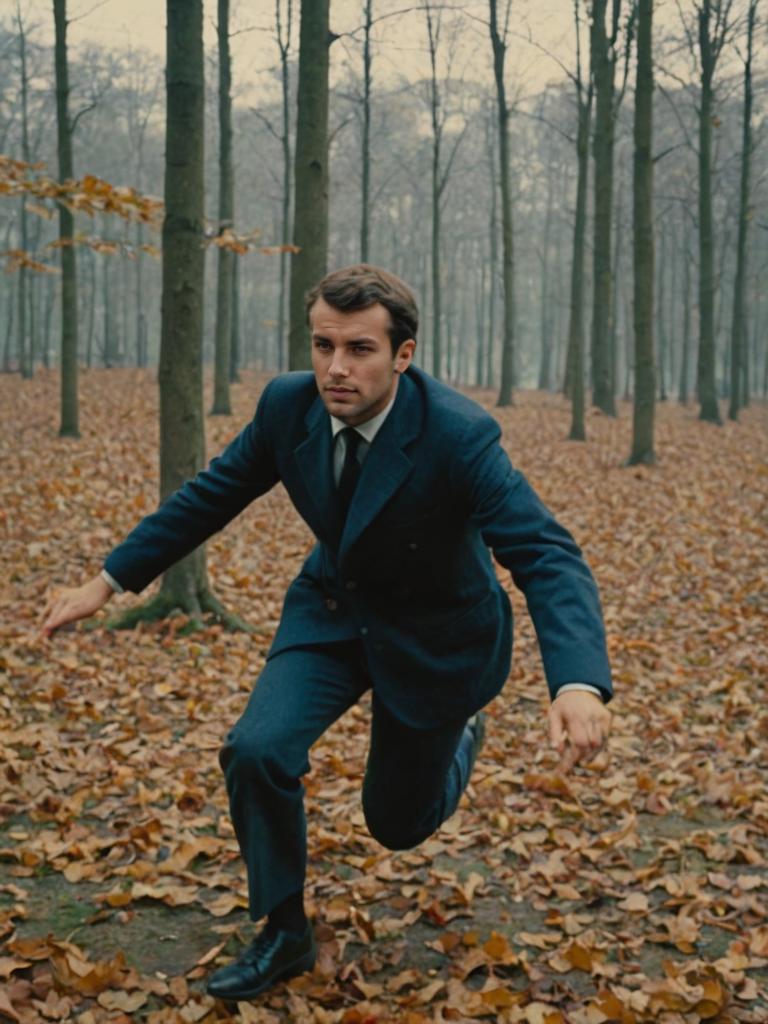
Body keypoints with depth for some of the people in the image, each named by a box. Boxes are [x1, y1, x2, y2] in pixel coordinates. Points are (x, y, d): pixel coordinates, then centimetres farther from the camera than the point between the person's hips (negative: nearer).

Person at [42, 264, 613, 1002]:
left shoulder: (458, 434, -32)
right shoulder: (289, 403, -17)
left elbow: (547, 557, -37)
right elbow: (211, 495, -2)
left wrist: (579, 684, -54)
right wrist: (108, 581, -1)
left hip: (432, 633, -3)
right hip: (333, 610, 3)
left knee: (398, 821, 10)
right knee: (257, 749, -20)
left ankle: (459, 735, 45)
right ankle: (283, 934, 4)